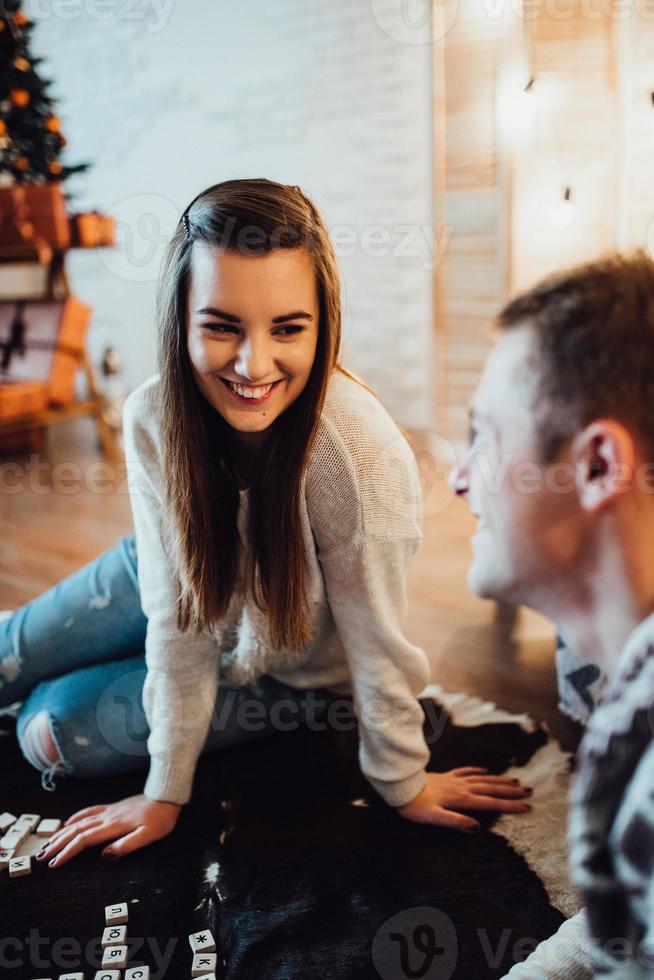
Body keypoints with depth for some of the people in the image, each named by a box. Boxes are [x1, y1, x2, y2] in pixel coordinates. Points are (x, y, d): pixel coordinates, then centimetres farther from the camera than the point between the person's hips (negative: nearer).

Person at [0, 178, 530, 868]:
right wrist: (166, 792, -15)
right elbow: (177, 619, -21)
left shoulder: (360, 459, -40)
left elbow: (376, 648, -26)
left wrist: (401, 783, -11)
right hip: (173, 577, 3)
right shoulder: (153, 417, -28)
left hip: (282, 670, -2)